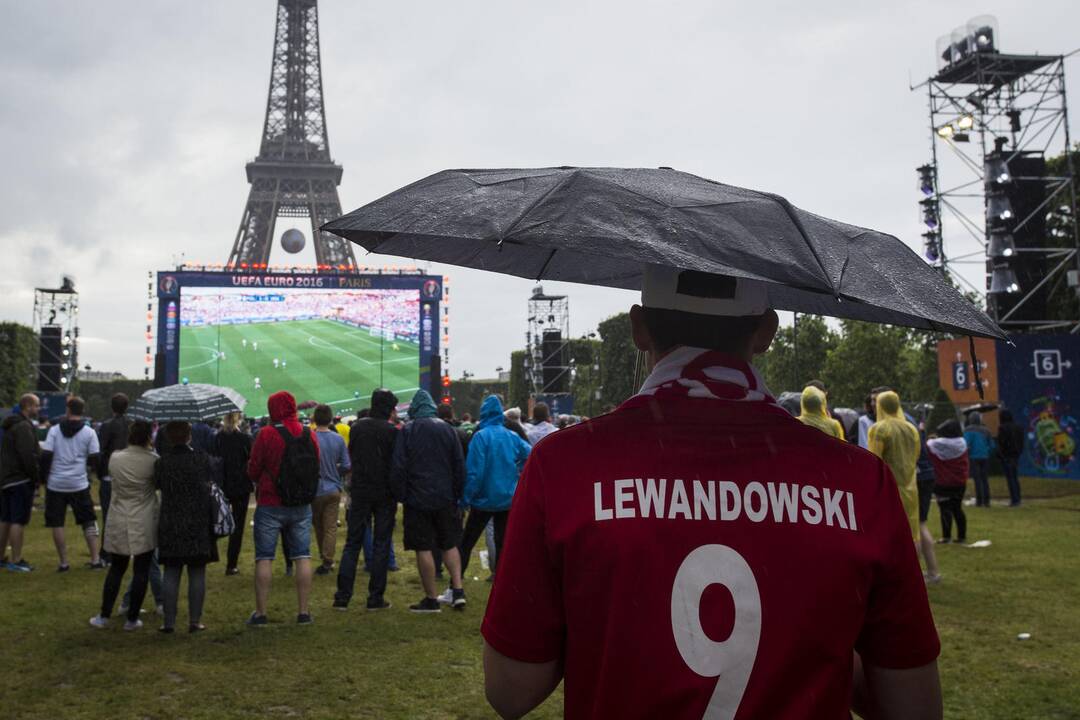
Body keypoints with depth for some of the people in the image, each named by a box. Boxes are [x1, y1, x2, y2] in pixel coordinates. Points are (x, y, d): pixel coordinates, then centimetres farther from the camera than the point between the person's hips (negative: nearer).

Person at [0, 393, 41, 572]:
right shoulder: (24, 427, -16)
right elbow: (28, 456, -22)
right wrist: (35, 478, -14)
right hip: (21, 480, -10)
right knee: (19, 521, -7)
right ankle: (16, 560, -5)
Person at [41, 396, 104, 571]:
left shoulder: (54, 430, -2)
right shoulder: (89, 432, -2)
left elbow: (45, 456, -6)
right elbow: (95, 459, -3)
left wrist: (44, 477, 6)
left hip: (56, 484, 0)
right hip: (79, 484, 0)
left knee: (57, 523, 8)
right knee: (89, 522, 10)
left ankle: (63, 562, 10)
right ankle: (95, 560, 8)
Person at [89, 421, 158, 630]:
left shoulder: (115, 458, -5)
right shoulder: (153, 460, -12)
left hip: (119, 523, 3)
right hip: (145, 523, -3)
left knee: (116, 568, 16)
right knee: (141, 571, 6)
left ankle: (104, 616, 19)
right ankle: (132, 619, 10)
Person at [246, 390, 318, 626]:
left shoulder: (266, 435, -13)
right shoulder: (309, 435, -1)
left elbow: (253, 471, -6)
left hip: (270, 504, -3)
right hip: (301, 506, 3)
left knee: (264, 558, 5)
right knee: (302, 557, 8)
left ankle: (260, 613, 7)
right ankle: (303, 612, 10)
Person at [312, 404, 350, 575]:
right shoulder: (338, 439, -5)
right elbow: (346, 466, -3)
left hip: (316, 490, -2)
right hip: (334, 489, 2)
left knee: (318, 526, 15)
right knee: (331, 527, 6)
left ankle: (325, 560, 24)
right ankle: (328, 560, 1)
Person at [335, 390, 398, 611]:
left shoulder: (357, 427, 2)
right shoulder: (392, 430, -10)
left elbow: (351, 456, 12)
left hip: (360, 492, 3)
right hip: (384, 493, -3)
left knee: (352, 543, 9)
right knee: (381, 544, 5)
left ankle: (342, 596, 5)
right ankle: (376, 597, 6)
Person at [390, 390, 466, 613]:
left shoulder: (407, 431, -6)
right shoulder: (448, 429, 5)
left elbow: (398, 467, -9)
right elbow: (460, 466, 7)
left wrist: (400, 494, 2)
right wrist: (457, 494, 14)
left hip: (417, 498, -4)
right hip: (445, 498, 4)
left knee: (423, 549, 1)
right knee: (450, 544, 15)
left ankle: (431, 599, 5)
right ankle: (458, 590, 6)